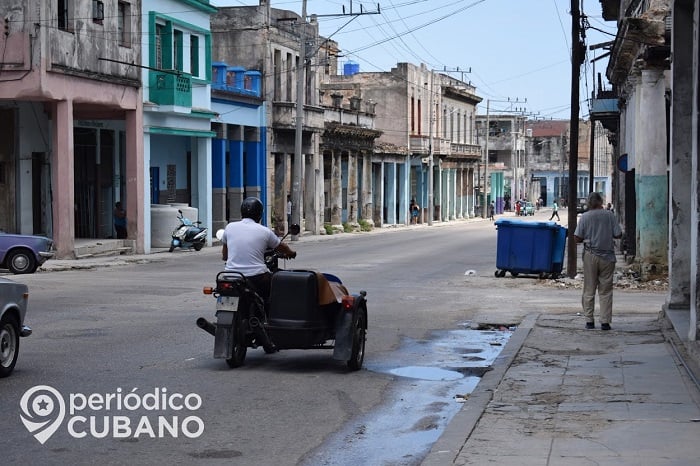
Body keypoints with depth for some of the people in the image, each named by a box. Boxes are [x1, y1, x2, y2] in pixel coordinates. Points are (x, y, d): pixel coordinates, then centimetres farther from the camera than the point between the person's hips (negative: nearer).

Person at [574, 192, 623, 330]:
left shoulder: (585, 216, -4)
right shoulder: (609, 215, -3)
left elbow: (577, 238, -5)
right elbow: (618, 234, -3)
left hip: (590, 256, 0)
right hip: (607, 256, 0)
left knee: (589, 290, 8)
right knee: (605, 291, 4)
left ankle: (589, 320, 7)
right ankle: (605, 321, 1)